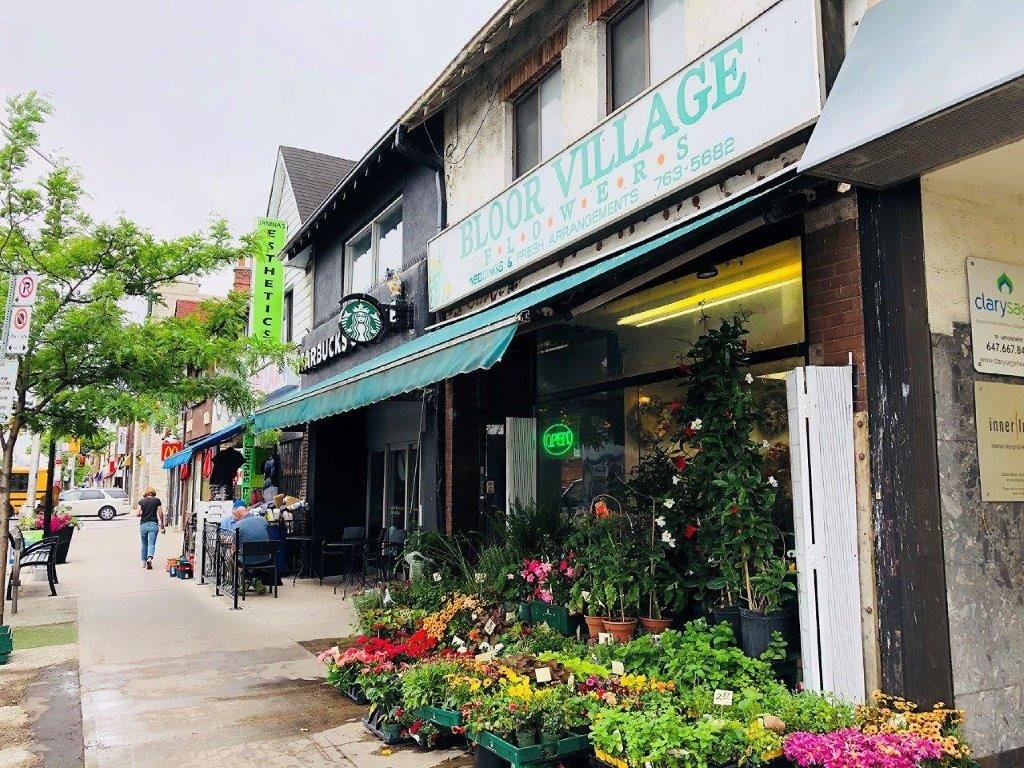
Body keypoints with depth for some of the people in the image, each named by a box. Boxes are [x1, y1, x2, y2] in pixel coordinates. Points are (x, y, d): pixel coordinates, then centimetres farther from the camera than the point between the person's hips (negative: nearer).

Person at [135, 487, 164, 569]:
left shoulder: (141, 501, 4)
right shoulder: (157, 500, 2)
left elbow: (137, 514, -3)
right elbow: (160, 514, 1)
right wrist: (162, 525, 10)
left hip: (143, 524, 2)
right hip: (153, 524, -2)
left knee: (144, 544, 15)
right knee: (152, 543, -4)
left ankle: (144, 562, 23)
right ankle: (149, 558, -26)